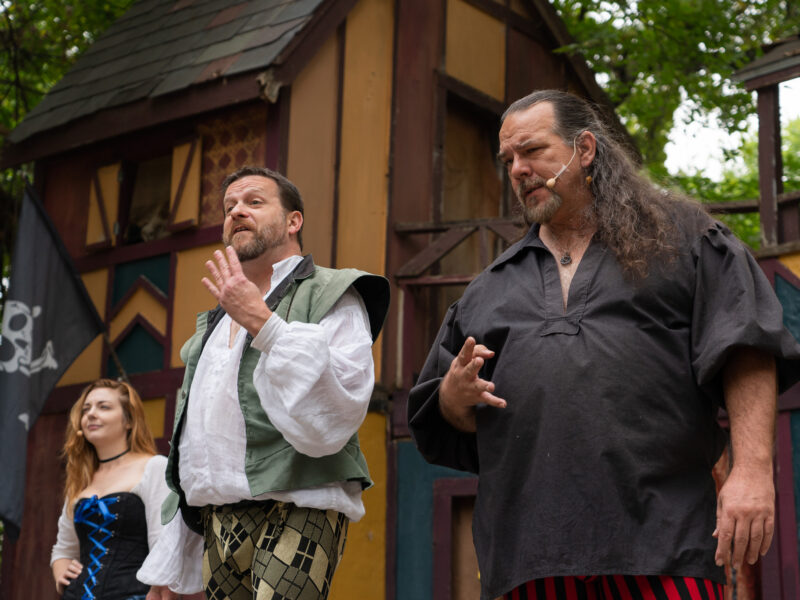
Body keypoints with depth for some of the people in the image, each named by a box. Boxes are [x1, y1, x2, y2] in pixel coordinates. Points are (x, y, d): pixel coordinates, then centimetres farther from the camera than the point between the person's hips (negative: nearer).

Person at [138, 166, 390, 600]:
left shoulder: (331, 296, 3)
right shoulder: (214, 323, 26)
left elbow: (337, 412, -14)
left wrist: (262, 322, -15)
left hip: (295, 514, -6)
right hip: (217, 523, 7)